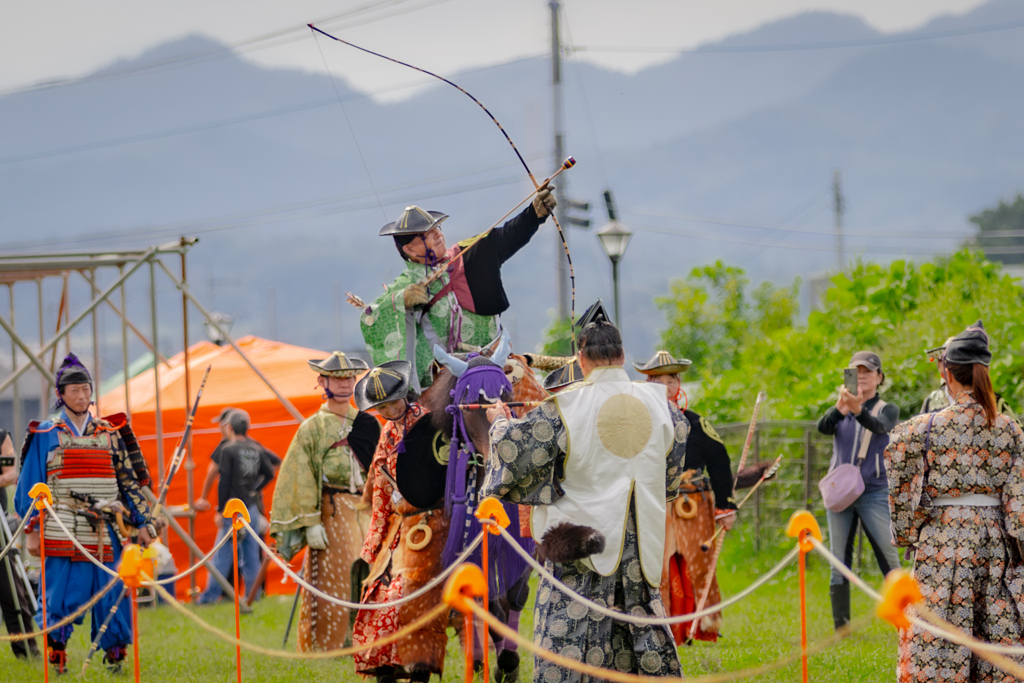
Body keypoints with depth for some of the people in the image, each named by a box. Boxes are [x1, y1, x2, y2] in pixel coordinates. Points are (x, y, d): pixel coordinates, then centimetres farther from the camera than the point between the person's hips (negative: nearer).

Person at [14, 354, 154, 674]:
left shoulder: (108, 434, 13)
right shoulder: (45, 436, 5)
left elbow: (129, 482, 15)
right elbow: (30, 485, 7)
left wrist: (142, 522, 10)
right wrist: (32, 527, 0)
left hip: (106, 535, 2)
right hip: (61, 537, -2)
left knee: (111, 594, 1)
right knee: (60, 596, -6)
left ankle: (114, 654, 14)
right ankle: (56, 654, 5)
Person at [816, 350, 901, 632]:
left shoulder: (887, 410, 4)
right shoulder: (839, 411, 10)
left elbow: (880, 427, -20)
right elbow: (823, 427, -13)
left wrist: (858, 409, -43)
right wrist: (840, 409, -36)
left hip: (874, 492, -3)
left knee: (890, 560, -10)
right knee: (839, 563, 2)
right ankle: (841, 629, 6)